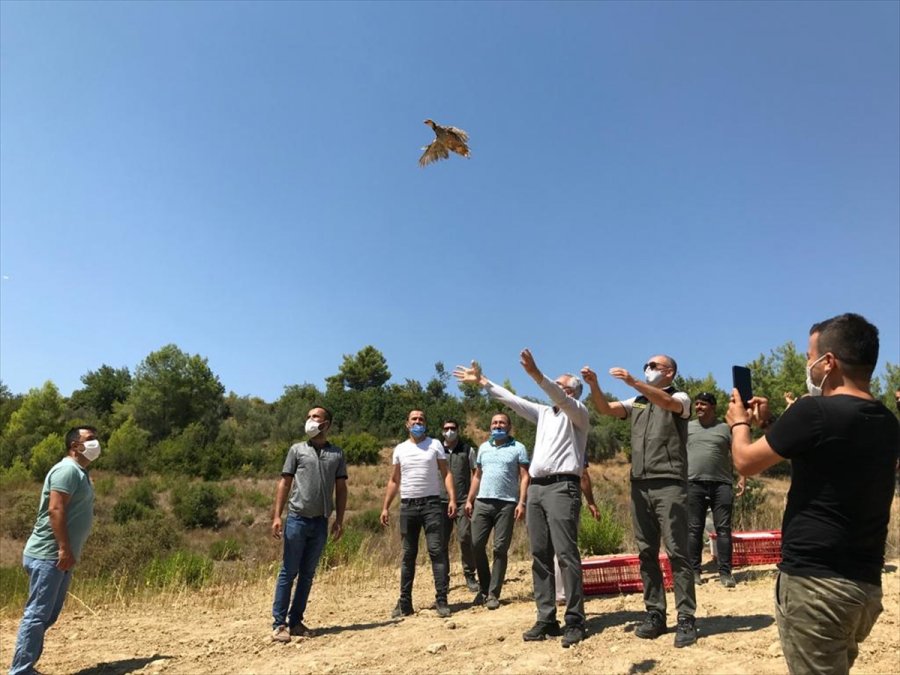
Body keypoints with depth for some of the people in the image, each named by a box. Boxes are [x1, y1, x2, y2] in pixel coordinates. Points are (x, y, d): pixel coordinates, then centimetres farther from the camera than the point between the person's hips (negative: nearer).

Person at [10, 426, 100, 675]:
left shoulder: (80, 472, 17)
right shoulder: (68, 469, -14)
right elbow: (55, 510, -23)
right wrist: (65, 549, -25)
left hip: (59, 557, 10)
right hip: (48, 556, -10)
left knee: (47, 616, 15)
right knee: (37, 614, -6)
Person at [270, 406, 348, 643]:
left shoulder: (337, 454, 8)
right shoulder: (297, 450, 4)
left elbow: (341, 488, 9)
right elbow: (284, 483, 2)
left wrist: (339, 520, 3)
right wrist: (277, 516, -7)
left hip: (321, 522, 2)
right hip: (297, 519, -2)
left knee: (307, 575, 9)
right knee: (288, 572, 1)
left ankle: (296, 621, 19)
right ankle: (279, 623, 8)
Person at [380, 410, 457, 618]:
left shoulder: (435, 445, 4)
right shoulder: (400, 449, 10)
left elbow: (446, 473, 0)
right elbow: (394, 481, 14)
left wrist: (452, 498, -13)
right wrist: (385, 507, 7)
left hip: (431, 503, -2)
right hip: (408, 506, 2)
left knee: (437, 551, -7)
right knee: (408, 554, 8)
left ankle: (441, 600, -3)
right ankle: (405, 602, 14)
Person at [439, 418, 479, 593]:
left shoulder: (467, 450, 8)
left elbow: (475, 474, 7)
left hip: (462, 501, -2)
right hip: (442, 501, 2)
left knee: (465, 537, -9)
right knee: (441, 541, 3)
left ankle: (469, 575, 6)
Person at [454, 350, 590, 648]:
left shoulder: (578, 413, 3)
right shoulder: (544, 413, 23)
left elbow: (559, 398, -18)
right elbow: (510, 399, 23)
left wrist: (535, 374, -33)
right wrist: (481, 381, 21)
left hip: (562, 487, -7)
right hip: (536, 488, 7)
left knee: (566, 553, -10)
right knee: (540, 555, 5)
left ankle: (574, 621, -4)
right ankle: (546, 619, 10)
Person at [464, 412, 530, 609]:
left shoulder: (518, 448, 3)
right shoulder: (483, 447, 16)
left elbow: (524, 477, -2)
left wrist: (521, 502, -13)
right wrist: (469, 500, 11)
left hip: (506, 504, -4)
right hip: (482, 502, 4)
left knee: (500, 549, 0)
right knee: (477, 545, 2)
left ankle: (493, 593, 9)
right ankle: (483, 588, 20)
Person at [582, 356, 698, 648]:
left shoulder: (680, 398, 3)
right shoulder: (637, 403, 19)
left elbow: (666, 403, -20)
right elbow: (605, 409, 7)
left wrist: (633, 382, -31)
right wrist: (593, 384, -11)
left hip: (669, 484, -5)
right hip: (639, 485, 5)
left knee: (677, 552, -4)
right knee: (646, 553, 7)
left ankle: (686, 619, 2)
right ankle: (655, 614, 14)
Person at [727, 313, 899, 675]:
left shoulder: (814, 410, -18)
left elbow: (746, 462, -6)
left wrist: (739, 422, 12)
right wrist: (767, 425, 21)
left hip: (815, 581, -8)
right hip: (866, 583, 9)